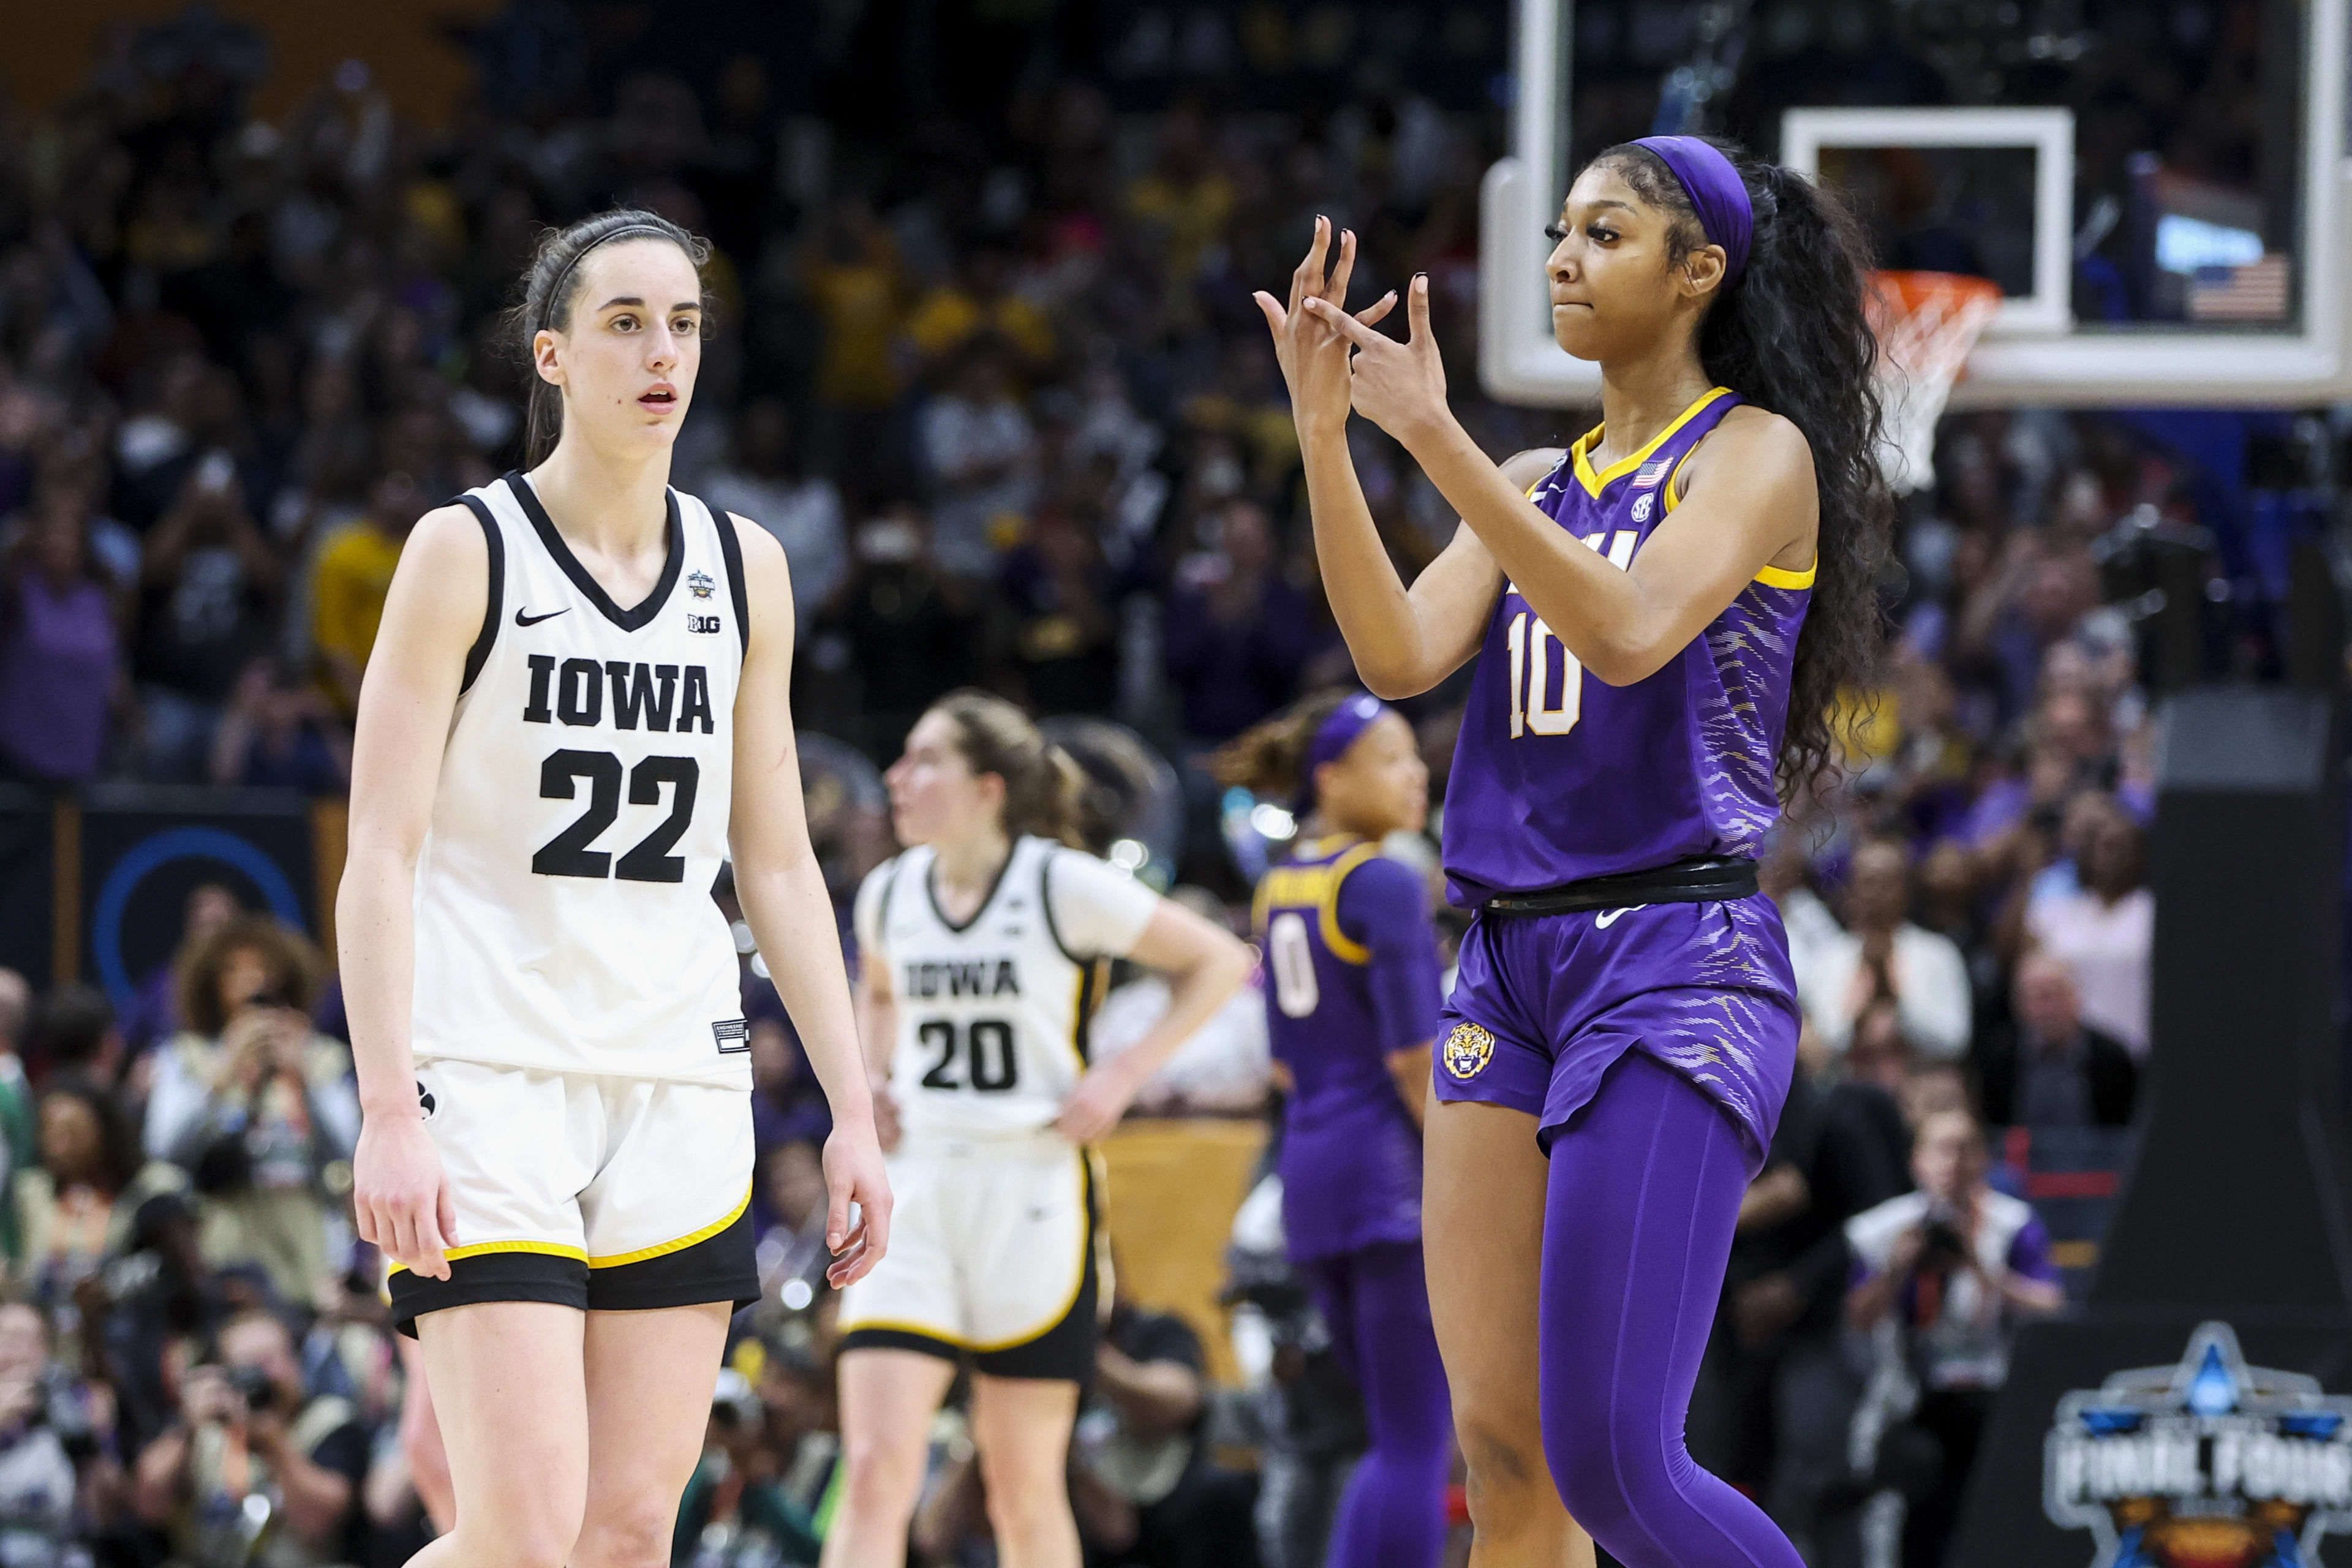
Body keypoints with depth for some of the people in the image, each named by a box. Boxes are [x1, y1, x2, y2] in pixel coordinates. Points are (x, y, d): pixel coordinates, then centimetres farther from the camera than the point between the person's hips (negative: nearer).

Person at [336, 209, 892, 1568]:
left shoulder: (744, 570, 11)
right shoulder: (466, 552, -3)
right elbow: (380, 854, -7)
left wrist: (855, 1112, 9)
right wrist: (389, 1113, -17)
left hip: (680, 1097, 5)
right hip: (489, 1087, -5)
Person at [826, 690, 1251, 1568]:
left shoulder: (1065, 886, -8)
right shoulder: (888, 894, 7)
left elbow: (1218, 965, 1)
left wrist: (1122, 1076, -7)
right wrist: (878, 1082, 11)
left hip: (1034, 1197, -3)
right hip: (916, 1194, 3)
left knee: (1024, 1490, 3)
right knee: (876, 1469, -11)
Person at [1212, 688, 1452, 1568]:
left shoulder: (1281, 889, 15)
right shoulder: (1384, 885, -11)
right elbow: (1416, 1064, -16)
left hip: (1310, 1170, 9)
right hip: (1394, 1174, -9)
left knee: (1398, 1442, 15)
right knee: (1418, 1445, -6)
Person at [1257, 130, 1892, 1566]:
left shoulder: (1757, 453, -2)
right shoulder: (1537, 485, 18)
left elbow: (1628, 631, -20)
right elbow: (1401, 653, 4)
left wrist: (1432, 437, -24)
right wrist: (1325, 434, -6)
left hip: (1676, 967, -7)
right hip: (1510, 963, 7)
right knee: (1500, 1449, 1)